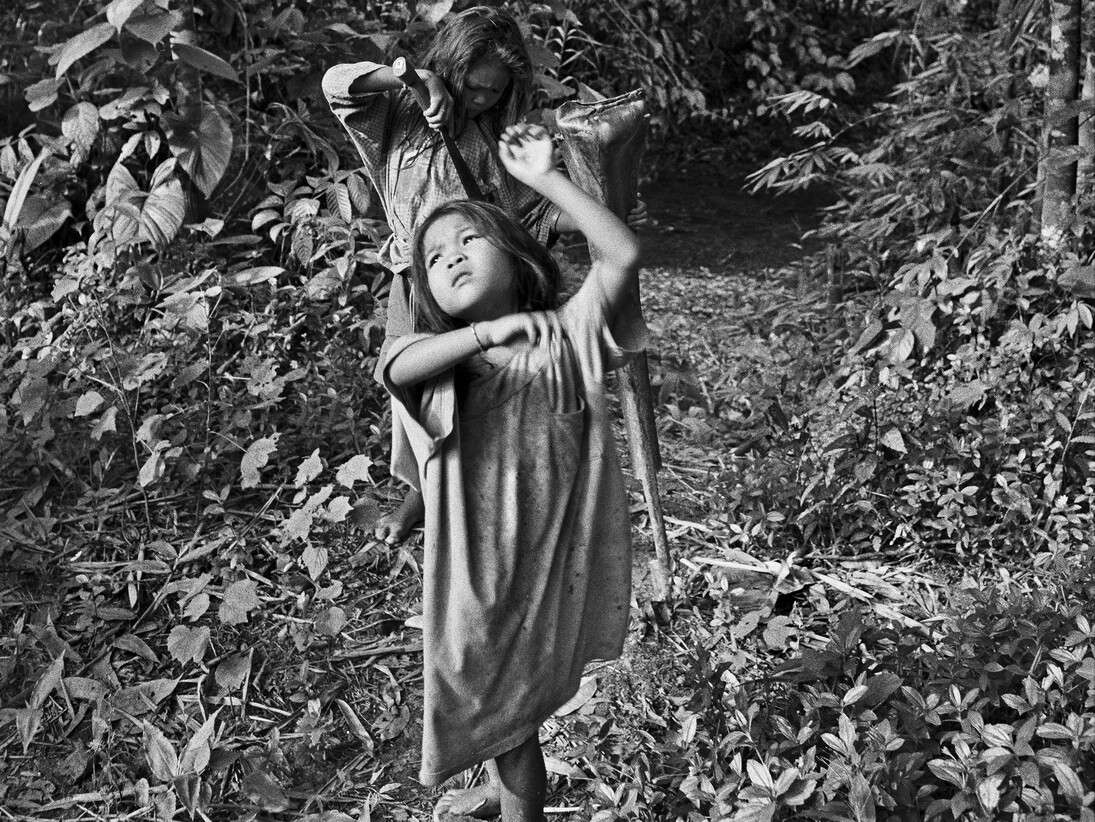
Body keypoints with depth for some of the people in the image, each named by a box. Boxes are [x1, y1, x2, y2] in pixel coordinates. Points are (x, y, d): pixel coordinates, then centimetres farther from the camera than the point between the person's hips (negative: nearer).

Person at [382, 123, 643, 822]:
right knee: (489, 689, 27)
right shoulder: (437, 355, -8)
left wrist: (547, 180, -26)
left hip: (552, 562, -4)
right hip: (476, 566, 4)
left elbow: (625, 255, -25)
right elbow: (398, 368, -33)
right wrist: (489, 331, -47)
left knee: (515, 695, 13)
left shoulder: (566, 337, -11)